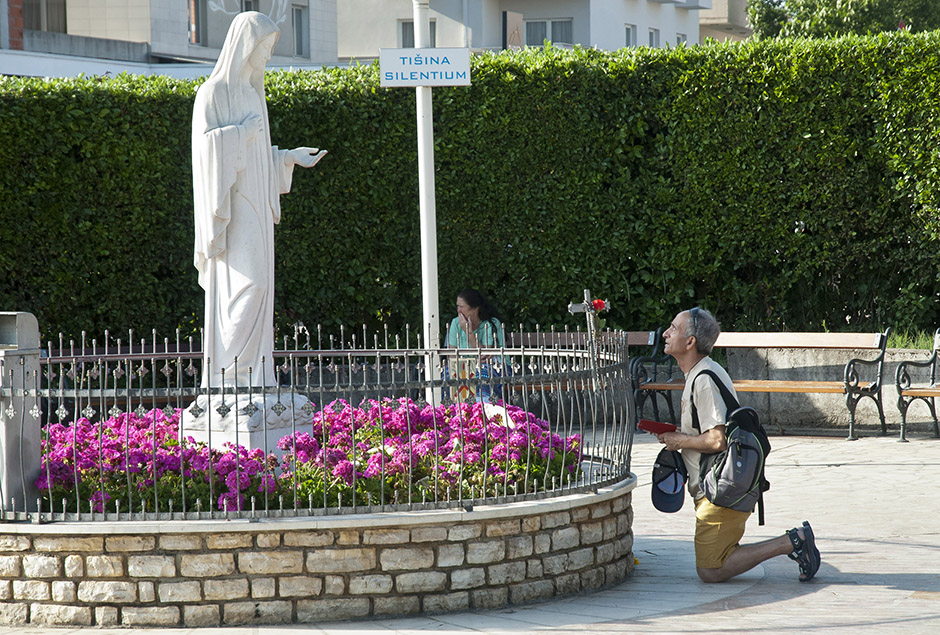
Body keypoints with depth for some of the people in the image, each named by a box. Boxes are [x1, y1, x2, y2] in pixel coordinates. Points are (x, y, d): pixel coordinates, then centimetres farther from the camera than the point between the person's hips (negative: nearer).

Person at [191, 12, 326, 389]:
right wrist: (245, 132, -15)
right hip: (233, 206, -9)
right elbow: (207, 145, -15)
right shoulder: (214, 92, -7)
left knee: (255, 288, 4)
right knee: (246, 286, -17)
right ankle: (229, 376, -17)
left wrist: (290, 158, 18)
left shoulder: (250, 93, 19)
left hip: (255, 207, 9)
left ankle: (251, 379, 3)